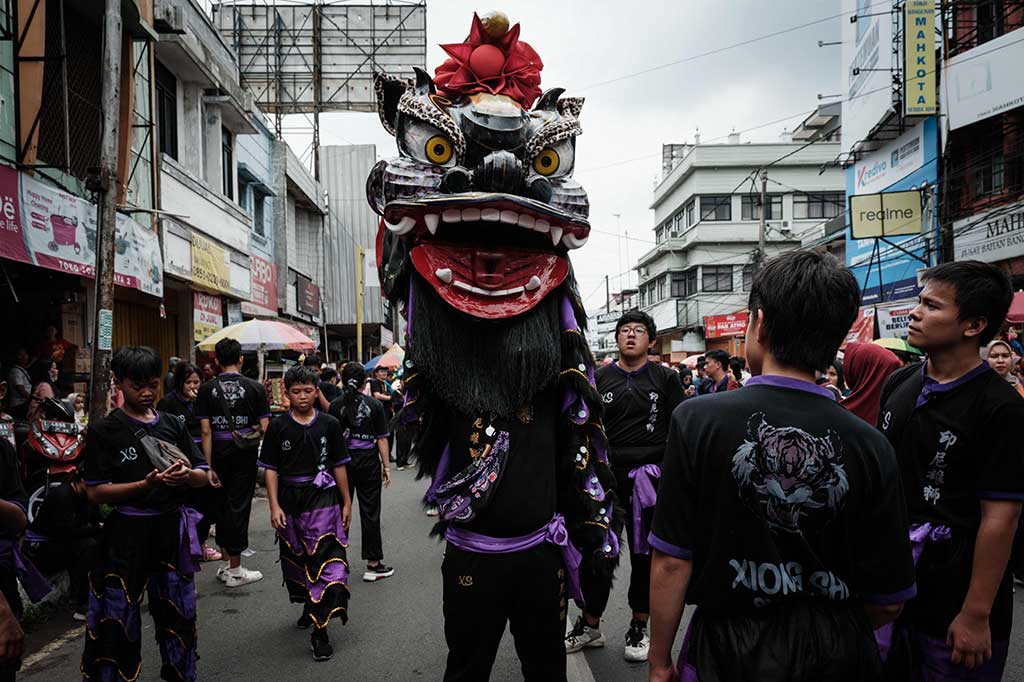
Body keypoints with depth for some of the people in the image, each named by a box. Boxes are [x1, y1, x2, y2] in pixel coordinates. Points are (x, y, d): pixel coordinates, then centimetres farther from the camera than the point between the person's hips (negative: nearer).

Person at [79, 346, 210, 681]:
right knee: (117, 624, 2)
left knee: (178, 616, 15)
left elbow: (204, 476, 8)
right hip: (127, 535, -4)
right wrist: (145, 484, -22)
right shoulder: (104, 430, -4)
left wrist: (187, 475, -15)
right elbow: (95, 492, -9)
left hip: (171, 530, 4)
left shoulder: (171, 424, 8)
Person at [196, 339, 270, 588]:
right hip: (245, 455, -2)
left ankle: (226, 562, 25)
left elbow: (206, 431, -5)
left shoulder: (207, 389, -1)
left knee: (221, 505, 15)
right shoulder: (255, 387, -4)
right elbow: (264, 428, -7)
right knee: (239, 506, 4)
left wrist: (209, 467, -4)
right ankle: (235, 570, 9)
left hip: (218, 454, 2)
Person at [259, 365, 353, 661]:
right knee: (296, 558, 16)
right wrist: (274, 506, -6)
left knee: (326, 561, -10)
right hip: (290, 501, 2)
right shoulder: (278, 427, 0)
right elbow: (271, 469, 1)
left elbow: (339, 466, 5)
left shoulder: (329, 424, 0)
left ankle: (320, 630, -7)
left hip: (323, 500, -2)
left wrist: (347, 503, 5)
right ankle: (309, 605, 41)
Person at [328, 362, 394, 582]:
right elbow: (381, 439, -5)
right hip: (368, 461, -1)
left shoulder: (336, 406, -2)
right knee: (370, 512, 5)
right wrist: (386, 466, 1)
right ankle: (373, 565, 9)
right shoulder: (374, 405, -5)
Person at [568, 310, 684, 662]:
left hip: (649, 477, -1)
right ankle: (589, 626, 24)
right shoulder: (598, 379, 5)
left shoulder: (666, 379, 2)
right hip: (604, 476, 2)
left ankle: (639, 628, 26)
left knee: (644, 555, 10)